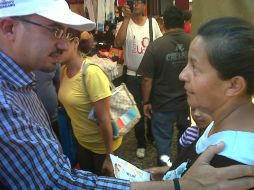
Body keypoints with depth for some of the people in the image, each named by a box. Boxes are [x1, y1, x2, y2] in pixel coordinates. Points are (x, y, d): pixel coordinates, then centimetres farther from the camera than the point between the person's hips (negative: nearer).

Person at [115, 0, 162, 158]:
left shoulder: (152, 22, -1)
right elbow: (118, 43, -26)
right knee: (138, 110, 9)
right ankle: (141, 143, 26)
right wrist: (127, 18, -25)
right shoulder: (124, 24, -7)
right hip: (133, 76, -2)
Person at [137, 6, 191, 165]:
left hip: (163, 105, -3)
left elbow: (147, 79, -13)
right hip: (188, 103, 4)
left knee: (163, 140, 13)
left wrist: (146, 102, 0)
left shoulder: (156, 45, -16)